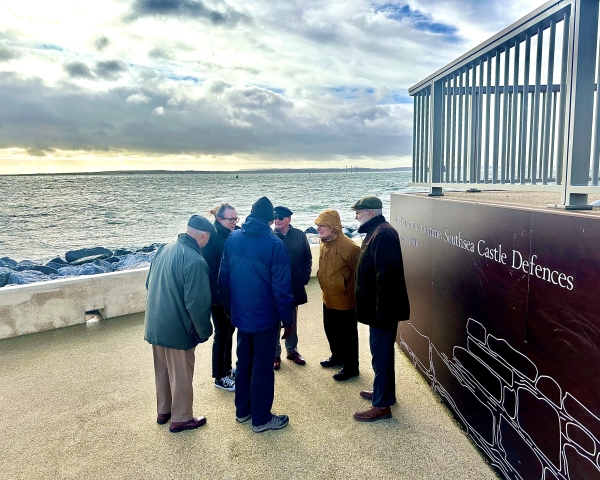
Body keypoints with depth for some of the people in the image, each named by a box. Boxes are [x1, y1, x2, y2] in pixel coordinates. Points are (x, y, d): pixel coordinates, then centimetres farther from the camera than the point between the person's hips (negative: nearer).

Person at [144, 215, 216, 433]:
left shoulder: (164, 249, 1)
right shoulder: (195, 261, -25)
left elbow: (149, 284, 12)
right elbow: (197, 303, -24)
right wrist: (204, 331, -9)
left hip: (155, 324, 8)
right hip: (177, 328, -8)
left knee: (162, 372, 23)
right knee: (181, 376, 11)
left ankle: (163, 411, 41)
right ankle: (181, 419, 28)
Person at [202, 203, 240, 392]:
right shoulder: (212, 238, -18)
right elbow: (209, 270, -20)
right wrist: (216, 296, -21)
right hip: (219, 296, -7)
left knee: (229, 332, 19)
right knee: (221, 334, 5)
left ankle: (227, 369, 35)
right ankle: (220, 377, 21)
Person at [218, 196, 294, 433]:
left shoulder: (232, 239, -1)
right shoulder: (274, 244, -17)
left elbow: (223, 278, 5)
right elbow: (282, 288, -16)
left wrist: (229, 307, 17)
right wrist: (288, 320, -6)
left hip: (240, 315, 6)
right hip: (265, 316, -5)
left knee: (243, 363, 20)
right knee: (262, 367, 7)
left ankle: (242, 410, 34)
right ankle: (261, 418, 21)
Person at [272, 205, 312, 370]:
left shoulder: (299, 235, -2)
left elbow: (307, 258, 2)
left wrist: (305, 277, -7)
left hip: (295, 286, 2)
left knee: (292, 320, 17)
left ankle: (292, 350, 33)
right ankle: (275, 354, 22)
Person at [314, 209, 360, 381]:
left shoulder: (349, 247, -25)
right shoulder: (323, 243, 1)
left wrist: (349, 292, -13)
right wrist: (324, 287, 14)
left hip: (344, 302, -8)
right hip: (328, 299, 8)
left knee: (347, 335, 9)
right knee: (331, 331, 24)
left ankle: (350, 367, 26)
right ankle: (337, 356, 47)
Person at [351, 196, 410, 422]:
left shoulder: (382, 234, -20)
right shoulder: (376, 231, 13)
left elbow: (386, 275, -26)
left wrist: (381, 310, -25)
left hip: (383, 308, -10)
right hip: (379, 306, 10)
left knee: (381, 353, 0)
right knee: (381, 351, 21)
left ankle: (382, 405, 11)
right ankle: (383, 391, 36)